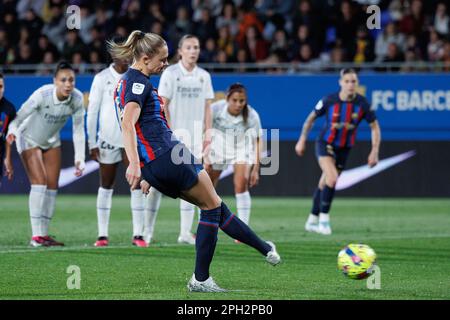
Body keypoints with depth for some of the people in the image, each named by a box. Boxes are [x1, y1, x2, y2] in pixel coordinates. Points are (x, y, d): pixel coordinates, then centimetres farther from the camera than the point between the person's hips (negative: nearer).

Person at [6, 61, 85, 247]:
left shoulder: (77, 99, -18)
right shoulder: (42, 95, -32)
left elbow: (78, 130, -10)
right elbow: (21, 115, -32)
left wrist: (79, 159, -14)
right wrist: (12, 132, -51)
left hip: (52, 141, 5)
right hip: (29, 139, -5)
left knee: (52, 186, 2)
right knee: (39, 182, -16)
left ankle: (44, 234, 9)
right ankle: (36, 235, -16)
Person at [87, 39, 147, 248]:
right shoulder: (102, 78, 0)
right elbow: (92, 111, 0)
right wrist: (92, 143, -5)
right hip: (107, 140, -1)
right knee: (106, 186, 6)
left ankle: (138, 234, -8)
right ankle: (102, 235, 12)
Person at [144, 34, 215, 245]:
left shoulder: (204, 76, 10)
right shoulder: (170, 74, -4)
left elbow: (207, 107, 12)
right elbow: (162, 106, -7)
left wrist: (208, 134, 5)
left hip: (194, 137, 4)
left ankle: (185, 232, 4)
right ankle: (148, 230, 6)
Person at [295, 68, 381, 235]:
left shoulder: (362, 103, -13)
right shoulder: (329, 101, -17)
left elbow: (375, 127, -3)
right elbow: (311, 118, 0)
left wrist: (374, 151, -10)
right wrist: (302, 140, 2)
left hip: (344, 149, 3)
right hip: (325, 144, -3)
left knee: (324, 185, 12)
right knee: (332, 178, -24)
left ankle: (312, 221, 28)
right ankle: (324, 218, -12)